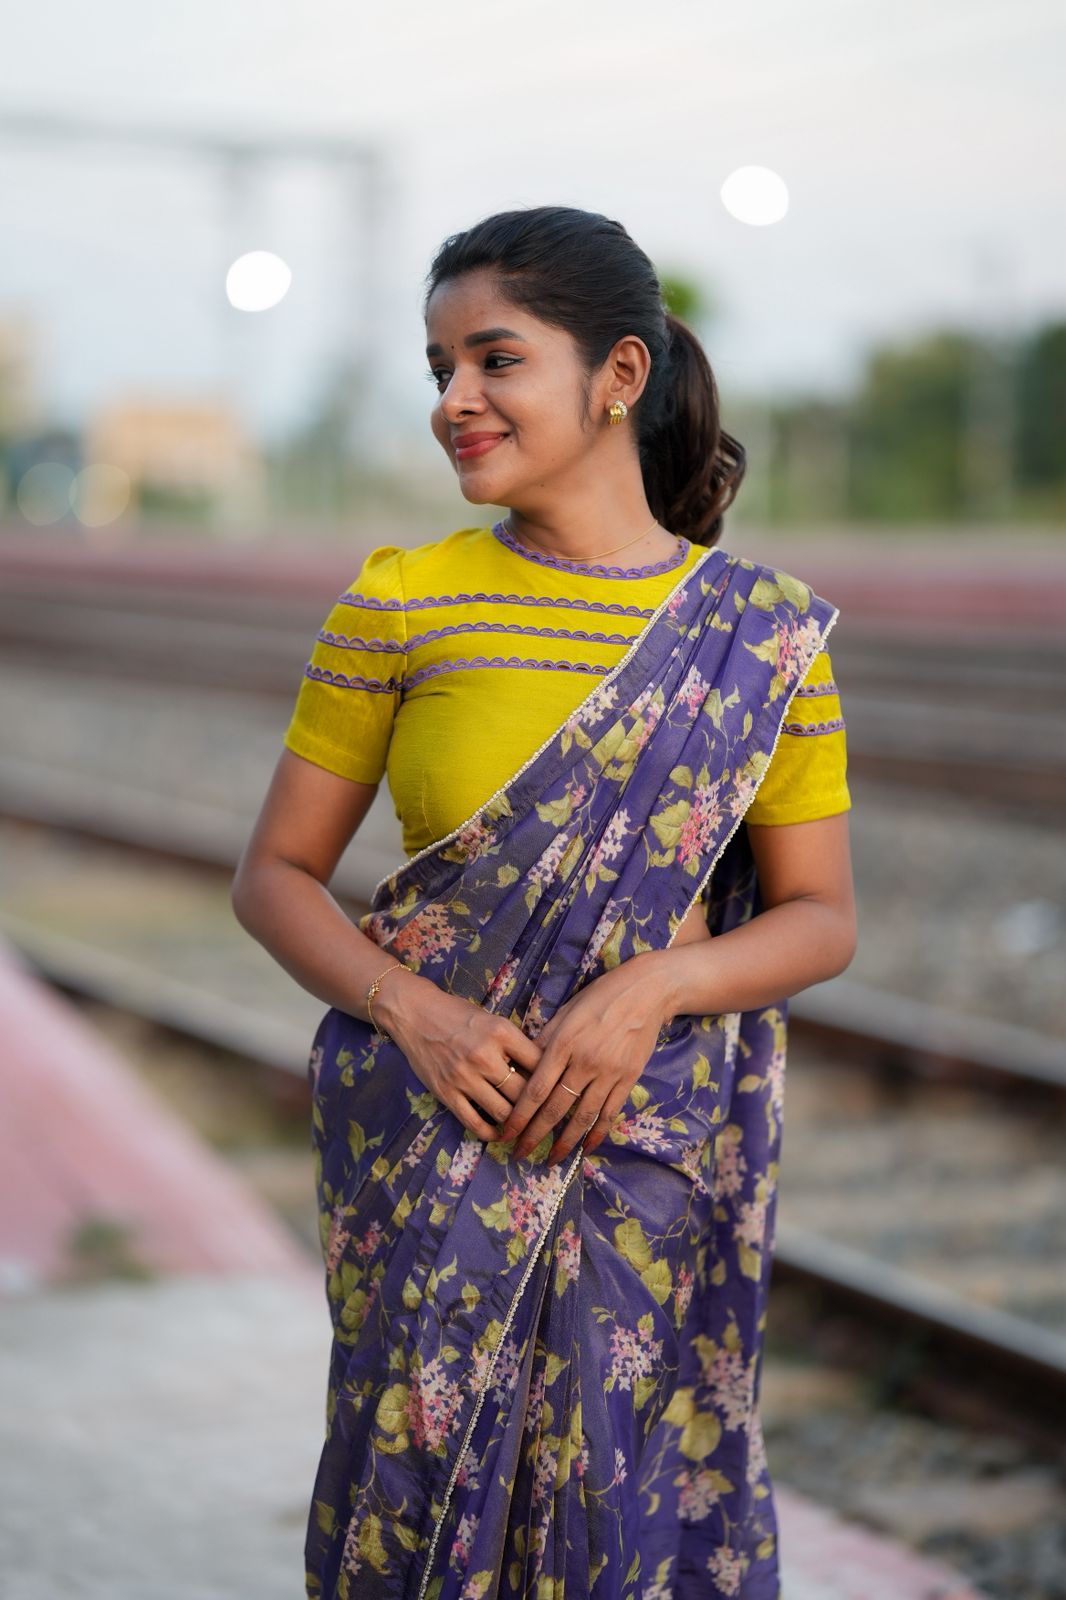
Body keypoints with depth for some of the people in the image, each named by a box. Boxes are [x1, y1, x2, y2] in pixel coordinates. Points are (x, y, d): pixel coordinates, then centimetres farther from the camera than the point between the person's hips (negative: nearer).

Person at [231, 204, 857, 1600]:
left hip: (656, 1147, 0)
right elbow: (275, 873, 2)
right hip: (432, 1128, 0)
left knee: (628, 1486, 7)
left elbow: (821, 918, 2)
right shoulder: (399, 605, -2)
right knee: (430, 1465, 7)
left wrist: (650, 987, -16)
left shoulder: (765, 633, -2)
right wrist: (416, 1014, -15)